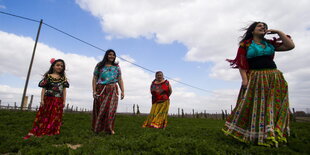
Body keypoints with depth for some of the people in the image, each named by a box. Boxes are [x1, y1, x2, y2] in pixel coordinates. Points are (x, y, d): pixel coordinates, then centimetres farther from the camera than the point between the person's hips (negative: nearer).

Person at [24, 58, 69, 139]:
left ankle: (51, 132, 13)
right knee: (44, 117, 3)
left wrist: (64, 101, 1)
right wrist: (42, 100, -6)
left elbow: (64, 90, 5)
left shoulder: (63, 78, 7)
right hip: (48, 99, -1)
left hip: (58, 101, 1)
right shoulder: (48, 76, 2)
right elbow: (44, 88, 0)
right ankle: (34, 132, 12)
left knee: (55, 118, 4)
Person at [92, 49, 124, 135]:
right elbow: (95, 78, 5)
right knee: (99, 109, 3)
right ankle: (97, 129, 18)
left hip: (112, 90, 1)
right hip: (101, 90, 0)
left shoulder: (116, 67, 13)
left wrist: (122, 91, 3)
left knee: (111, 109, -6)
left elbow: (120, 79, 10)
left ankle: (109, 129, 5)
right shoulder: (100, 66, 8)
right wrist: (94, 91, -4)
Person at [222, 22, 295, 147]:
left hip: (274, 78, 5)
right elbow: (241, 64, -5)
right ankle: (258, 137, 7)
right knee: (256, 106, -2)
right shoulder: (245, 45, 3)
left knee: (273, 106, 4)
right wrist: (244, 79, -17)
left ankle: (271, 136, 13)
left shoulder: (270, 44, 17)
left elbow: (290, 45, 10)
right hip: (255, 79, -5)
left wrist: (278, 32, 10)